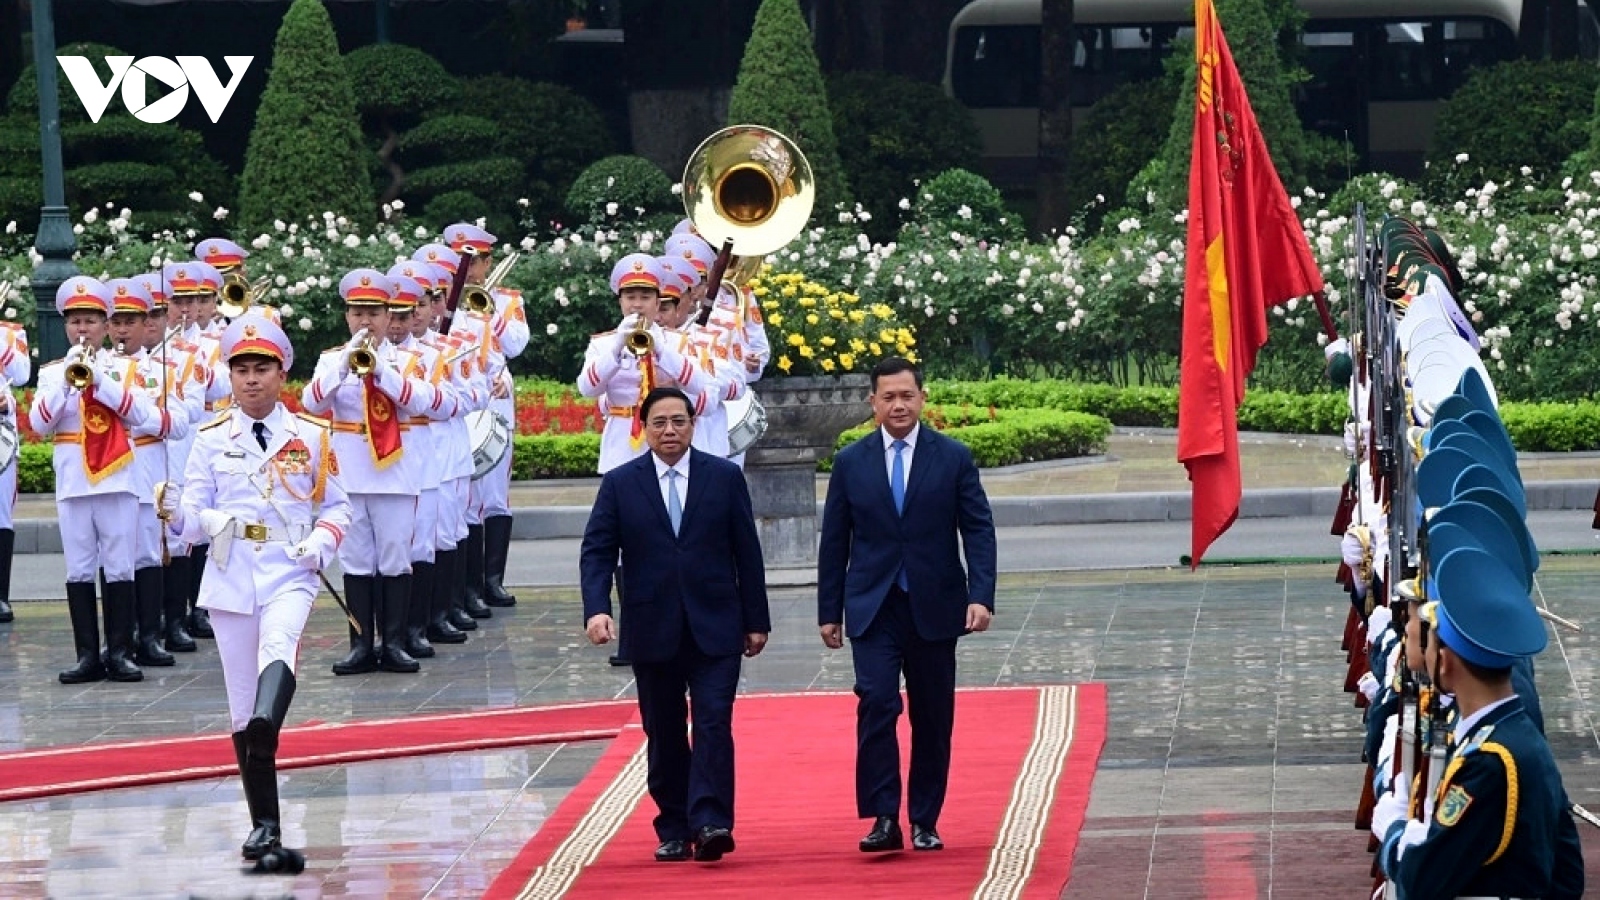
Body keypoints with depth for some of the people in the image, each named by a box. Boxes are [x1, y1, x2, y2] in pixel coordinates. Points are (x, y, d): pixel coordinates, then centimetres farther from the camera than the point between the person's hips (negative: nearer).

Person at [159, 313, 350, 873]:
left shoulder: (311, 436, 7)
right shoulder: (211, 440, 7)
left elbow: (336, 506, 12)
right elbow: (194, 515, 4)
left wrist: (321, 543, -8)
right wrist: (178, 513, -19)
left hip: (289, 575, -2)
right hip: (230, 579, 2)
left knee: (279, 642, -36)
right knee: (241, 704, 3)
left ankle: (265, 732, -63)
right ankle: (265, 827, 10)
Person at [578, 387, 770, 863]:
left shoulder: (725, 477, 4)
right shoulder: (620, 484, 4)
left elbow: (747, 552, 6)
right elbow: (597, 552, -1)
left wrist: (756, 620, 4)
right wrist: (596, 609, -17)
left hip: (715, 627, -1)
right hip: (652, 631, 1)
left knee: (713, 723, -12)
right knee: (664, 735, 6)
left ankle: (710, 823, -17)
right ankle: (673, 831, 13)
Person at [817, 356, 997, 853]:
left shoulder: (953, 458, 2)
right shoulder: (851, 463, 4)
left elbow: (978, 530, 0)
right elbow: (834, 542, 8)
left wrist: (981, 596, -12)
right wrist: (829, 611, 5)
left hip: (933, 607, 1)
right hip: (873, 609, 0)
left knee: (933, 718, 4)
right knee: (876, 704, -16)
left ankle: (924, 821, 14)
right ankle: (884, 819, -14)